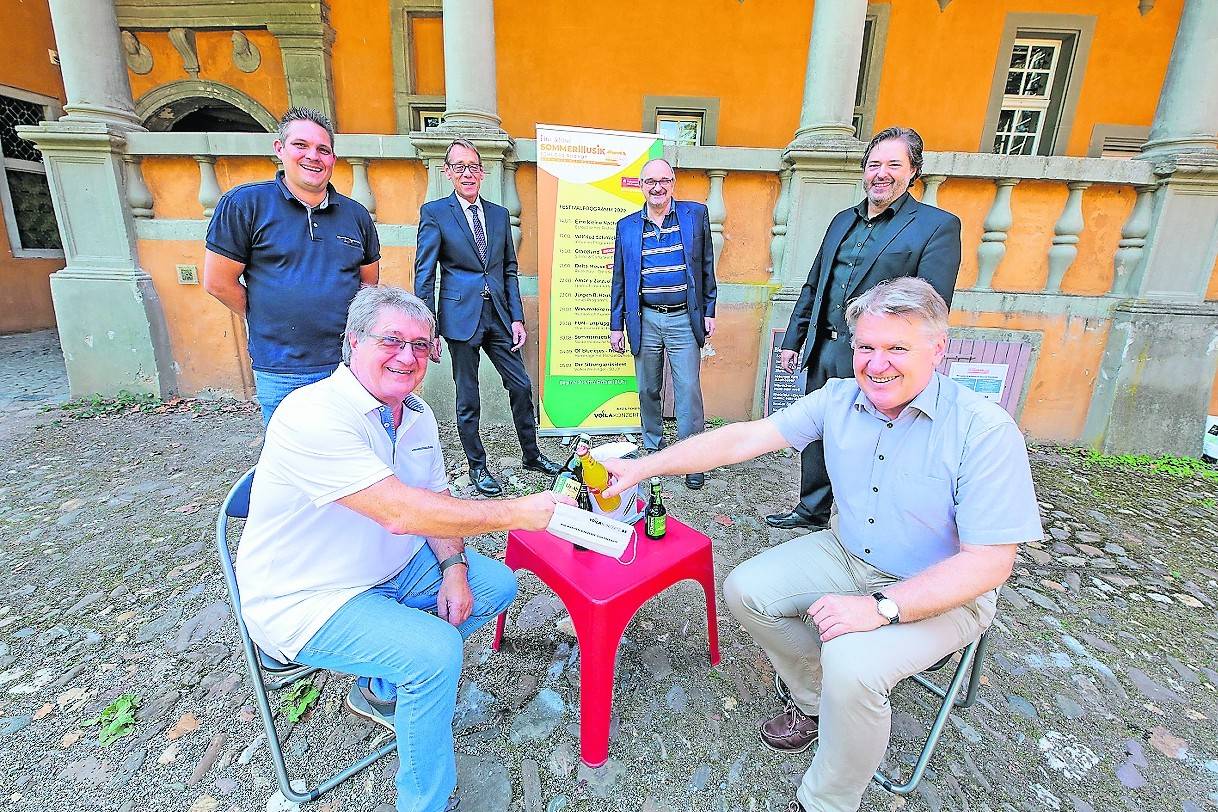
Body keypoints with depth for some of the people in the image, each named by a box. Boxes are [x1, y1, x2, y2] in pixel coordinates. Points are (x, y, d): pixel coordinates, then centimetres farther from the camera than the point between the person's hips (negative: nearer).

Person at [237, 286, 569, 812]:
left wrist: (454, 567, -10)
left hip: (392, 567, 8)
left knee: (497, 584, 6)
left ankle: (381, 689, 20)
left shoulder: (418, 417, -1)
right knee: (437, 650, -26)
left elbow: (435, 500, 7)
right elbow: (401, 512, -36)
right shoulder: (314, 414, -28)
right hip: (304, 599, -8)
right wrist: (518, 512, -33)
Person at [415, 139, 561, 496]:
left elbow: (510, 269, 12)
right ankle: (477, 466, 23)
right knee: (467, 399, 6)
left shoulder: (499, 214, 11)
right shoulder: (434, 212, -2)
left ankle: (532, 455, 27)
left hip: (499, 315, 4)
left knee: (521, 386, 8)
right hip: (461, 316, -4)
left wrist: (517, 317, 4)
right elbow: (424, 276, -5)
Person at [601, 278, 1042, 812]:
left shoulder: (984, 430, -23)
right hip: (847, 557, 6)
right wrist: (644, 466, -15)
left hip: (942, 591, -5)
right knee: (744, 590, -5)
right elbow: (745, 438, -10)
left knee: (852, 662, -30)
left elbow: (989, 562, -23)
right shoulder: (839, 399, -8)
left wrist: (880, 607, -33)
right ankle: (815, 701, 21)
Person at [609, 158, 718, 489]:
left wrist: (709, 311, 2)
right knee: (647, 391, 10)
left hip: (684, 318, -1)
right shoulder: (626, 226, 7)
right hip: (644, 319, 2)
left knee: (689, 391, -2)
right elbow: (619, 280, 9)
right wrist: (616, 324, 6)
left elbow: (706, 266, 6)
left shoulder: (696, 214, 4)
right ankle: (653, 451, 25)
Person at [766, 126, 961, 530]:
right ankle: (811, 511, 35)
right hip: (823, 350, 6)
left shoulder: (938, 225, -6)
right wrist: (793, 339, 13)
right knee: (816, 435, 16)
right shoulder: (843, 220, 14)